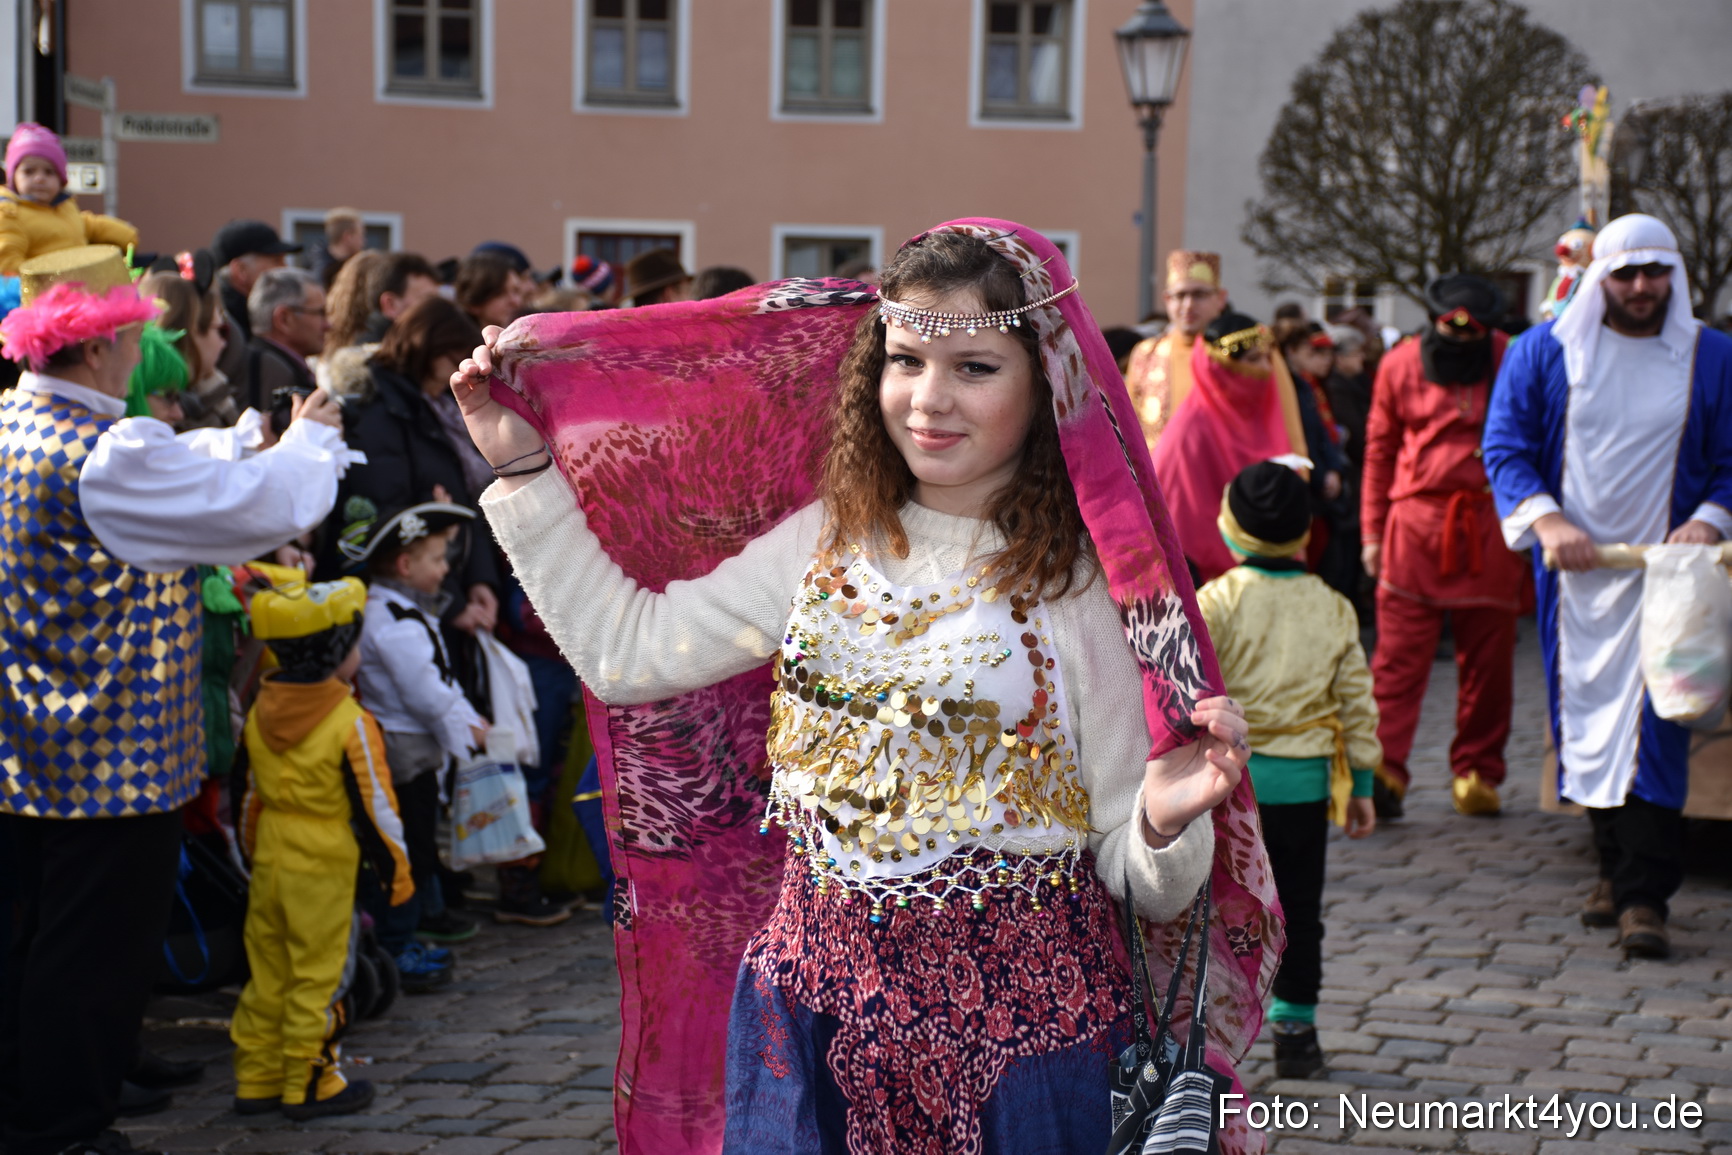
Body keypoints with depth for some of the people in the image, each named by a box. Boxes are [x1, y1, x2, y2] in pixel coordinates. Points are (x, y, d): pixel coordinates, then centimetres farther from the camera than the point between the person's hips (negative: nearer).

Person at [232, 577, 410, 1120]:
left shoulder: (260, 713, 5)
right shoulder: (352, 724, -15)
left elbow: (251, 797, 14)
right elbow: (374, 807, -12)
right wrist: (397, 872, -2)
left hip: (271, 857, 7)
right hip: (325, 865, -6)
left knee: (267, 969, 14)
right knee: (318, 973, 2)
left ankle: (256, 1079, 20)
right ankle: (309, 1084, 8)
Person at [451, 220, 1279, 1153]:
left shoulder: (1087, 582, -11)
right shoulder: (828, 542, 3)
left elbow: (1140, 883, -9)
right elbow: (624, 649, 5)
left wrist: (1167, 824, -32)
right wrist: (525, 470, 6)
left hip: (1019, 1020, -4)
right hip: (816, 999, 4)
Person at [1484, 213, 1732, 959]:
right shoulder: (1543, 352, 4)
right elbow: (1504, 445, 2)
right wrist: (1545, 518, -14)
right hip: (1572, 567, 2)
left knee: (1655, 724, -9)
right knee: (1584, 713, 6)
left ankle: (1644, 896, -9)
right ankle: (1615, 867, 21)